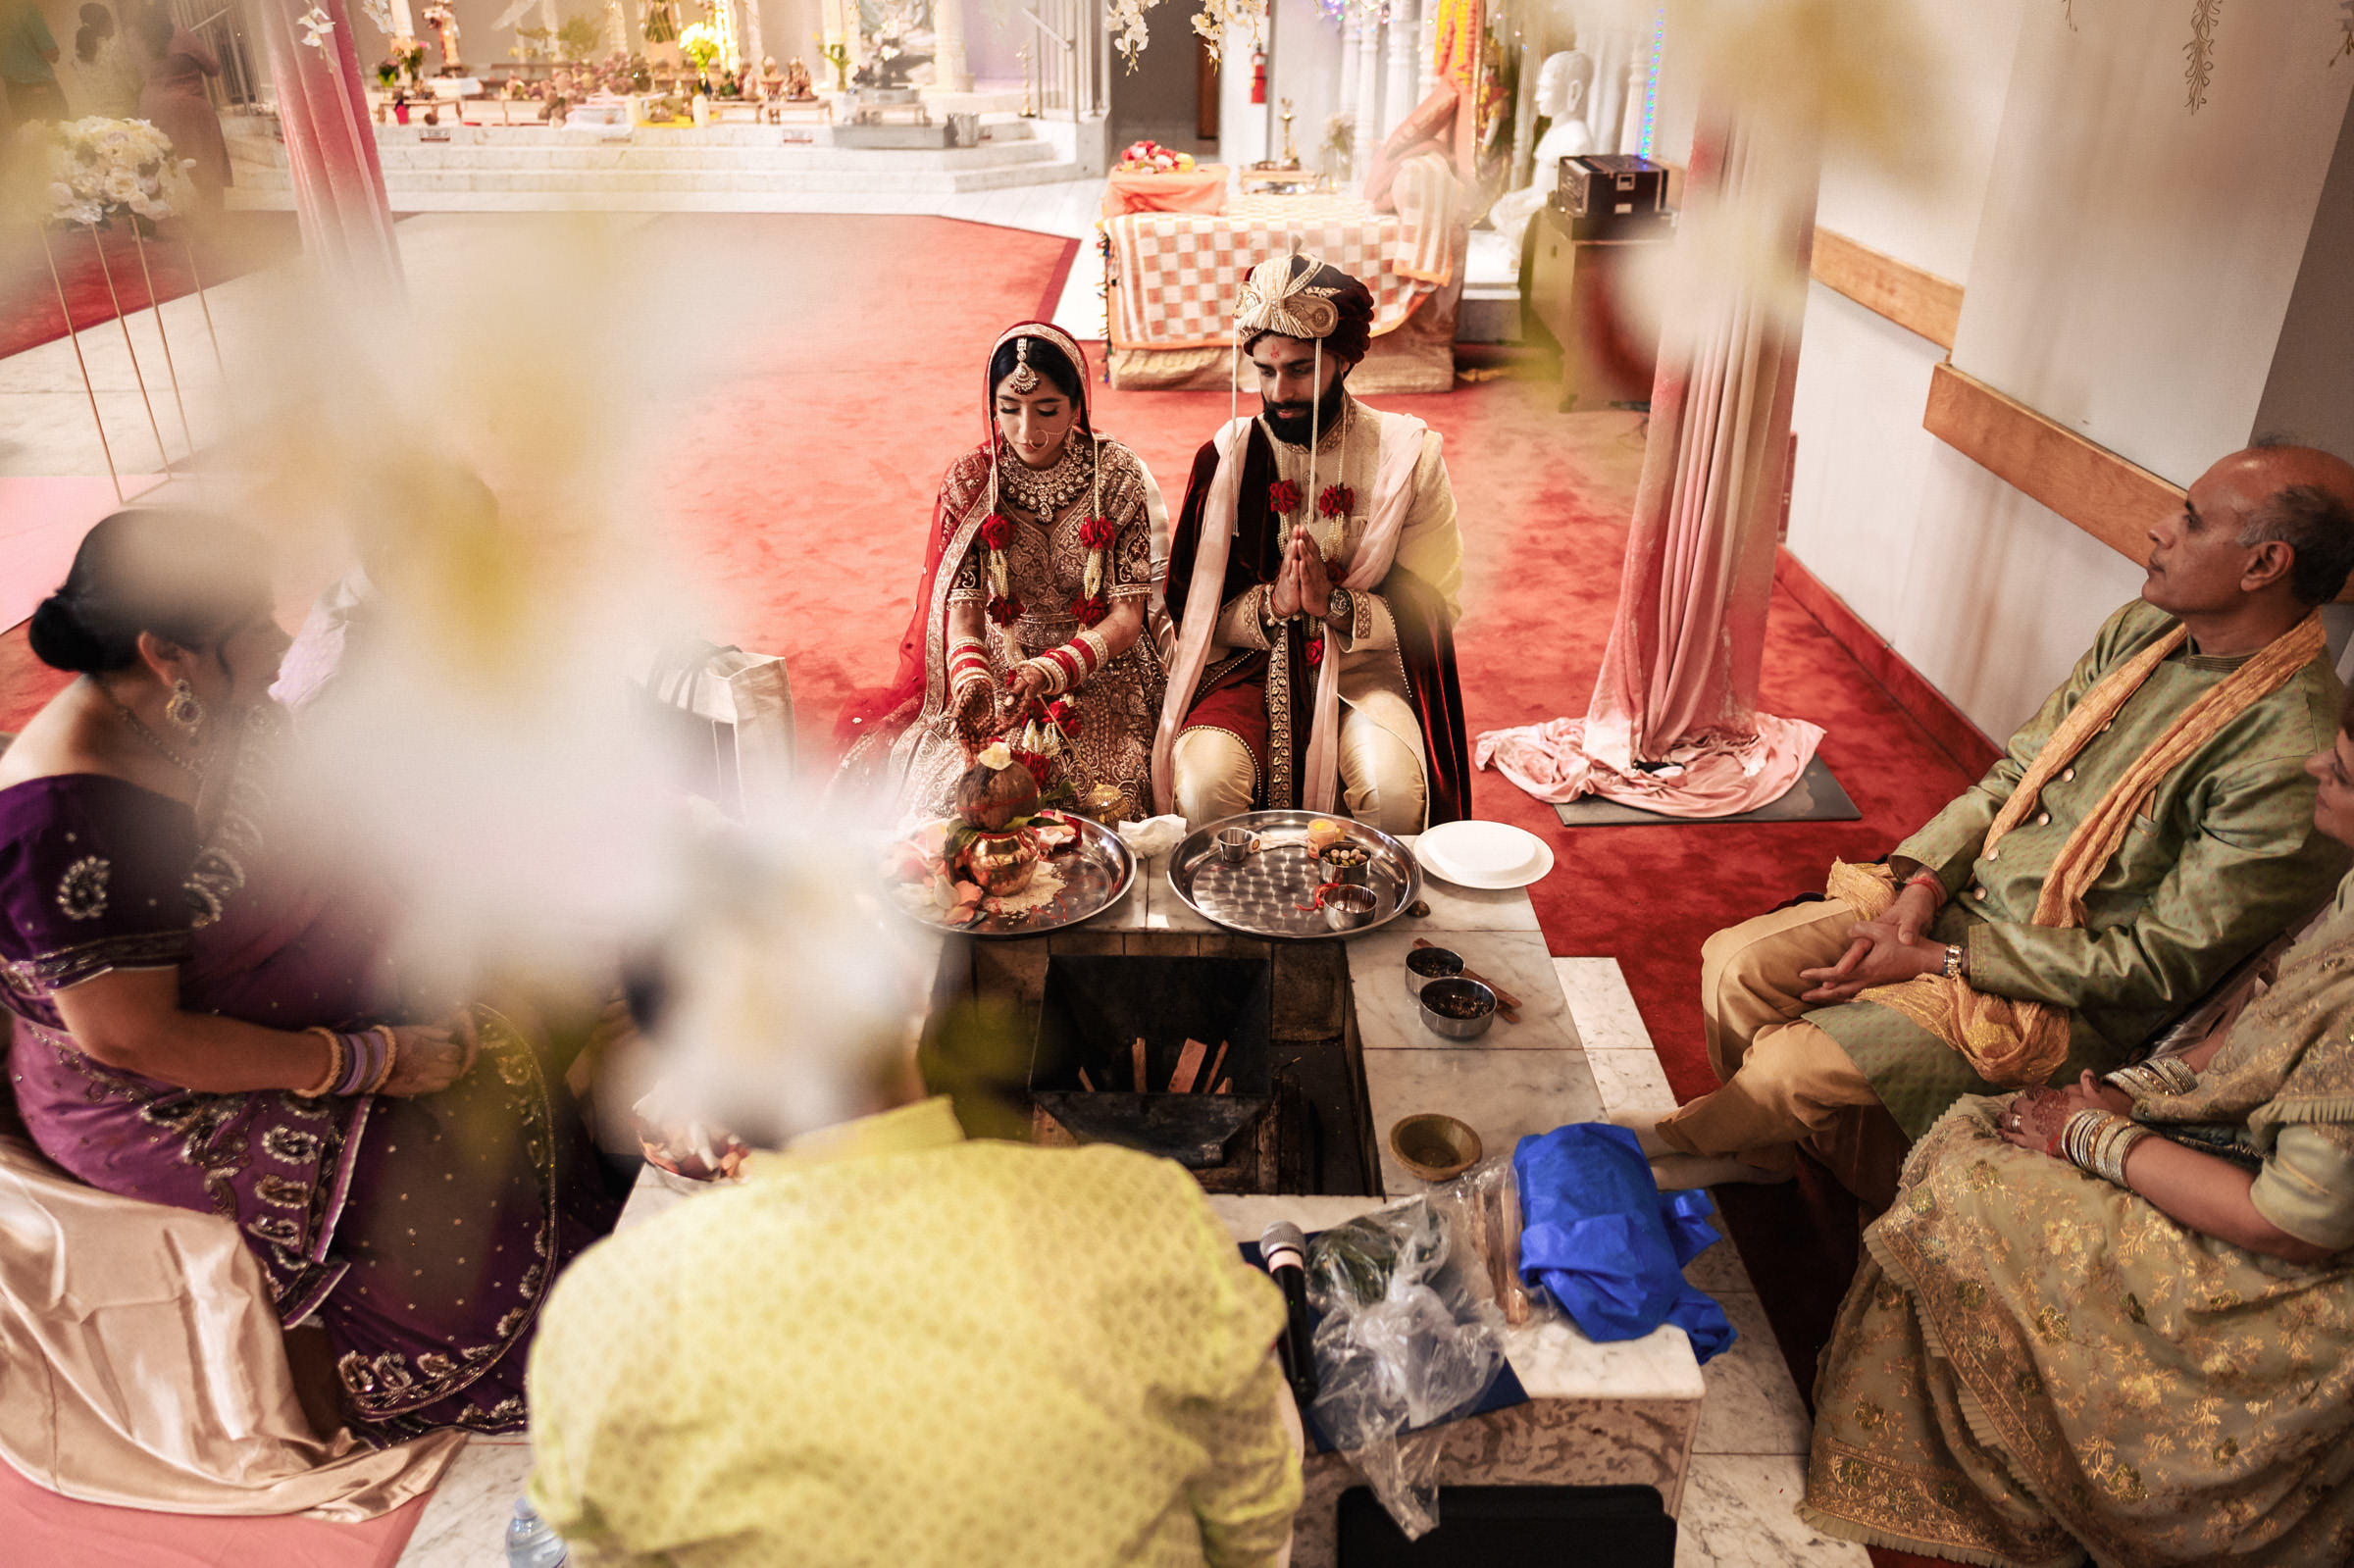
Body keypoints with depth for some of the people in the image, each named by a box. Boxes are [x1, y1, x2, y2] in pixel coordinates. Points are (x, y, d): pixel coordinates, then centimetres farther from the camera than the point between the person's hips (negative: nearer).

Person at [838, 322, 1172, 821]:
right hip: (998, 672, 2)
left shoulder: (1118, 476, -7)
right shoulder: (970, 481, -3)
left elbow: (1128, 617, -11)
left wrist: (1049, 672, -29)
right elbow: (964, 606, -8)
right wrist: (972, 678, -31)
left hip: (1099, 674, -1)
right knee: (956, 786, -22)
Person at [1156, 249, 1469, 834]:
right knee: (1205, 786, -29)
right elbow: (1189, 609, 2)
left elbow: (1436, 606, -3)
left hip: (1363, 669, 0)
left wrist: (1336, 603, -18)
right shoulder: (1226, 456, 1)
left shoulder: (1407, 453, 0)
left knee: (1394, 793, -29)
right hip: (1247, 665, 0)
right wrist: (1271, 605, -17)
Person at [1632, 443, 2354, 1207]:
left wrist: (1940, 962, -18)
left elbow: (2162, 964, -20)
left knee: (1797, 1064, -21)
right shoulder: (2140, 629, 0)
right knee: (1736, 965, -6)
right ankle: (1757, 1154, 19)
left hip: (2061, 998, -7)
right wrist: (1922, 886, -8)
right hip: (1956, 900, 7)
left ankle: (1680, 1139, 12)